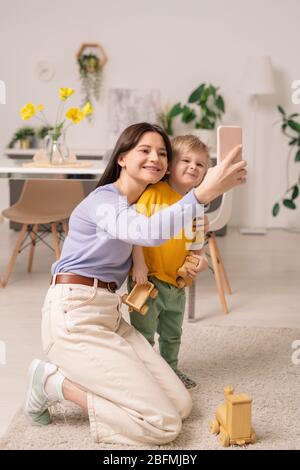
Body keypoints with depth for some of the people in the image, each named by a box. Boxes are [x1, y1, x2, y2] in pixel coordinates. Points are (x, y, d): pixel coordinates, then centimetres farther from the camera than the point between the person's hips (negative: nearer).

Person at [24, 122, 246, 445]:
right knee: (164, 423, -14)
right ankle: (54, 381, -2)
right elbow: (148, 232, -34)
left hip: (110, 314, 9)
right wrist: (203, 192, -43)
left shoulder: (144, 204, 16)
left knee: (181, 405, 0)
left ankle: (76, 374, 10)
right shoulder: (103, 200, -13)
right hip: (74, 316, -9)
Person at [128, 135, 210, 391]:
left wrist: (201, 259, -5)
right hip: (148, 279, -6)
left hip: (177, 284, 7)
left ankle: (171, 370, 44)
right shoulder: (153, 193, -16)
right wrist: (138, 263, -23)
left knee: (173, 334, 24)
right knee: (144, 334, 4)